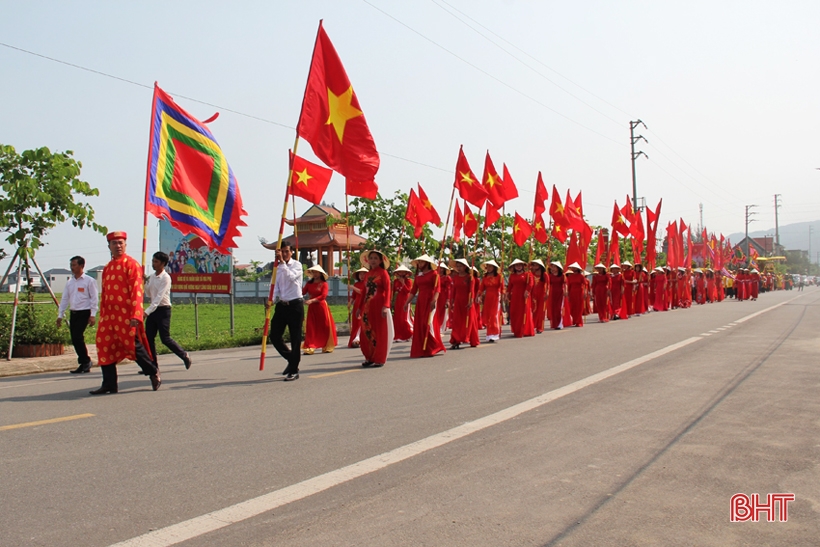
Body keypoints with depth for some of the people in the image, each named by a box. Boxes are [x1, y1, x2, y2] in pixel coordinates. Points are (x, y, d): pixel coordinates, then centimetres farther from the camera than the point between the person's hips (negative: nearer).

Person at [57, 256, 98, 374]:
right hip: (73, 313, 7)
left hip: (84, 313, -7)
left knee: (77, 337, -16)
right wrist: (60, 315, 11)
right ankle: (84, 364, 13)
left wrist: (93, 315, -14)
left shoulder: (89, 281, -5)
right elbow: (64, 299, 15)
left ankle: (85, 362, -1)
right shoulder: (69, 282, 13)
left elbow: (94, 299, -7)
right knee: (75, 340, 4)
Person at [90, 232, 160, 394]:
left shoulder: (131, 264, -6)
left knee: (133, 345, -3)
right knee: (105, 347, 4)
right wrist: (102, 315, 16)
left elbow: (137, 290, -13)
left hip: (126, 315, -7)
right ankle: (109, 384, 12)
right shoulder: (107, 268, 16)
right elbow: (104, 294, 19)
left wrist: (135, 315, -20)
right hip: (110, 314, 7)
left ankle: (153, 372, 17)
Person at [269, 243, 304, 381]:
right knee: (274, 336, 4)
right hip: (281, 305, 5)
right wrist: (272, 300, -12)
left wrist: (282, 261, -25)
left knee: (295, 338, 0)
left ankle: (294, 371, 11)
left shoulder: (297, 265, -3)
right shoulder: (277, 267, 11)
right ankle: (291, 359, 28)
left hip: (295, 305, -5)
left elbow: (290, 277, -24)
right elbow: (275, 286, 5)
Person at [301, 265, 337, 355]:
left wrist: (312, 300, -23)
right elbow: (302, 292, -1)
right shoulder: (309, 283, 9)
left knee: (324, 327, 3)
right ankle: (309, 348, -7)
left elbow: (323, 296, -14)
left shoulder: (324, 283, -2)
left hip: (321, 307, -3)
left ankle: (327, 347, 15)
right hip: (311, 307, 3)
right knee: (311, 328, -3)